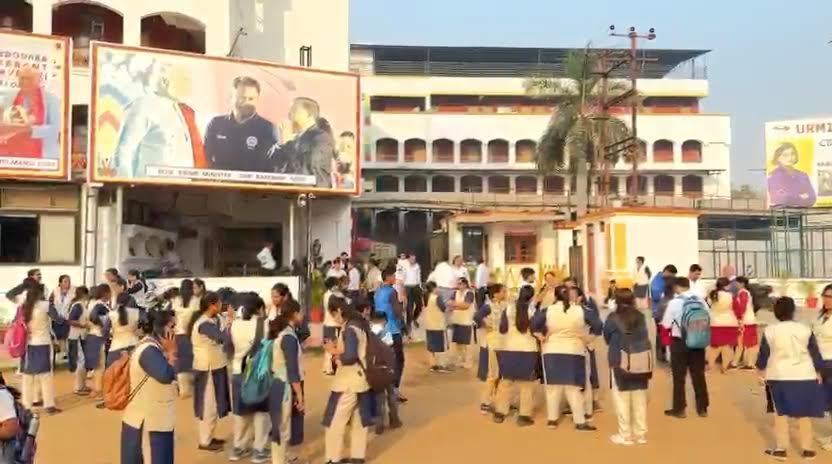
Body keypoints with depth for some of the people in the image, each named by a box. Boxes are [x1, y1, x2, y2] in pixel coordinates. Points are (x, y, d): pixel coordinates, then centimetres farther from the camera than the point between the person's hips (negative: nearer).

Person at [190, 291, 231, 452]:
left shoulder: (206, 321, 8)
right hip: (208, 369, -10)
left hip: (212, 367, 10)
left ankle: (208, 437, 29)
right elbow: (224, 338, -34)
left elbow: (217, 338, 2)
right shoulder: (204, 324, -24)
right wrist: (231, 322, -22)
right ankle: (205, 441, 12)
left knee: (211, 404, 18)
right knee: (209, 405, 1)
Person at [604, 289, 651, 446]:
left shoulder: (613, 318, -11)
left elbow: (607, 338, 2)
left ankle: (625, 435, 8)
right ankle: (641, 434, 19)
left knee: (622, 400, 4)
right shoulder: (640, 317, 0)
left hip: (620, 362, -4)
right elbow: (645, 338, 12)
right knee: (640, 399, 12)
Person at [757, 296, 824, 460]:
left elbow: (763, 355, 4)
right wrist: (818, 372, 18)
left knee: (781, 412, 9)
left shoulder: (770, 331, -5)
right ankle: (807, 449, 16)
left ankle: (780, 449, 11)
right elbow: (815, 353, 4)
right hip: (804, 376, 0)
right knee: (804, 414, 10)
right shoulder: (805, 329, -5)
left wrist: (761, 370, 21)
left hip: (779, 377, 0)